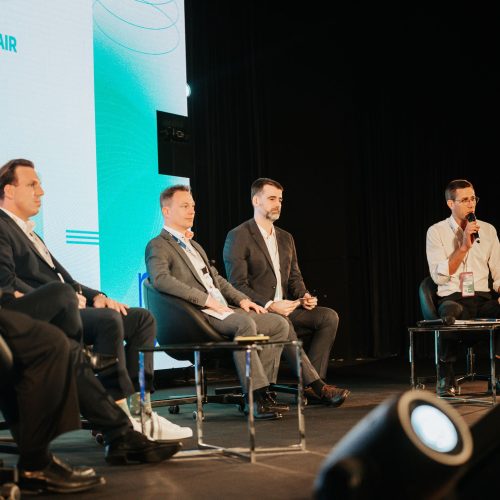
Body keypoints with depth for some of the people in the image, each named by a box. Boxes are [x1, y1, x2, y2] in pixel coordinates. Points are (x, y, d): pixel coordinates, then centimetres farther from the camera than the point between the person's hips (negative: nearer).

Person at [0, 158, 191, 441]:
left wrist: (95, 296, 8)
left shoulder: (28, 231, 28)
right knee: (108, 320, -33)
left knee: (142, 319, -1)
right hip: (38, 318, -10)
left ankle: (139, 410, -11)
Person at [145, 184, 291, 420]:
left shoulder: (195, 246, 30)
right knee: (246, 324, -34)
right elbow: (161, 279, -19)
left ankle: (258, 391, -9)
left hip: (222, 310, 9)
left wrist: (241, 299, 11)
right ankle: (257, 399, -33)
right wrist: (206, 299, -24)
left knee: (279, 324, -5)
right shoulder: (158, 246, 0)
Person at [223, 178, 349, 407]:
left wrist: (304, 296, -4)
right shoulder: (238, 237, -5)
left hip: (285, 306, 7)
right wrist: (269, 305, -24)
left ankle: (309, 387, -19)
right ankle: (317, 385, -33)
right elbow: (237, 285, -13)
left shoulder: (286, 238, 18)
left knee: (329, 316, -14)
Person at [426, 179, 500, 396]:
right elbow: (439, 277, -10)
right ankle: (446, 378, -20)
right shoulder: (436, 232, 1)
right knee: (451, 312, -40)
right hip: (452, 298, -3)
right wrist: (464, 246, -15)